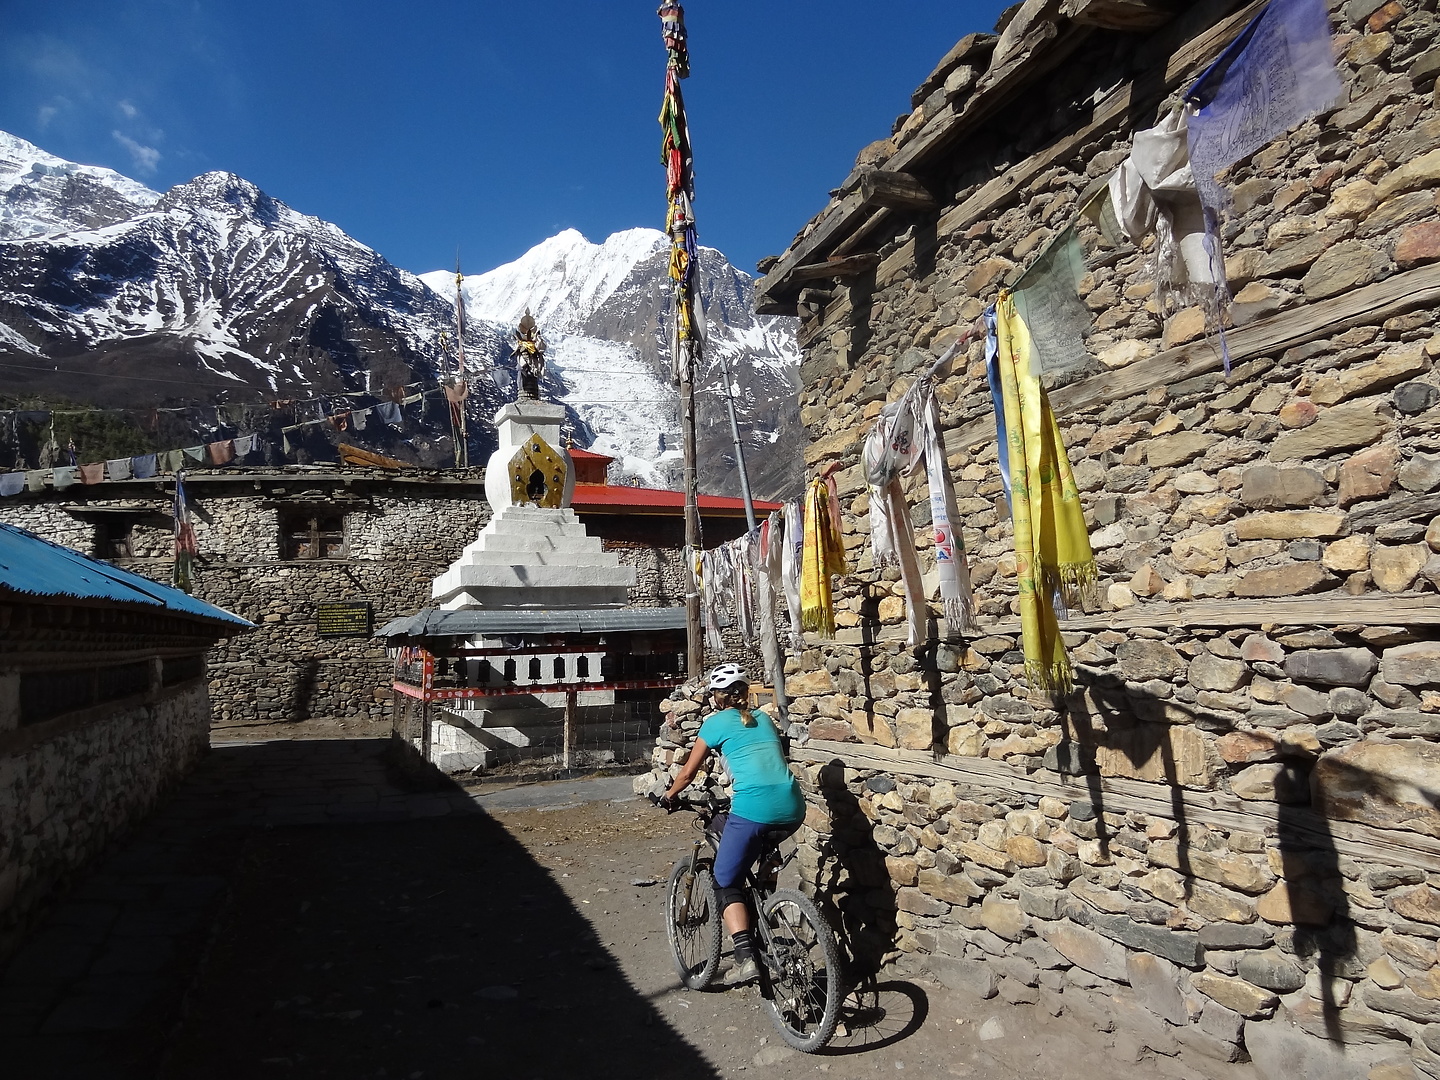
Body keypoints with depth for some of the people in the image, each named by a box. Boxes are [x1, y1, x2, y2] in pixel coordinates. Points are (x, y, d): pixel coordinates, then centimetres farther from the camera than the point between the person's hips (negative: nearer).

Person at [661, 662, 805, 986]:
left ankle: (745, 957, -6)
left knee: (727, 882, 10)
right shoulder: (764, 719, 24)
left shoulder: (716, 722, 11)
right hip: (792, 809, 6)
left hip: (753, 809, -5)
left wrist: (668, 797, 36)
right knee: (762, 855, 34)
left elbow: (688, 772, 18)